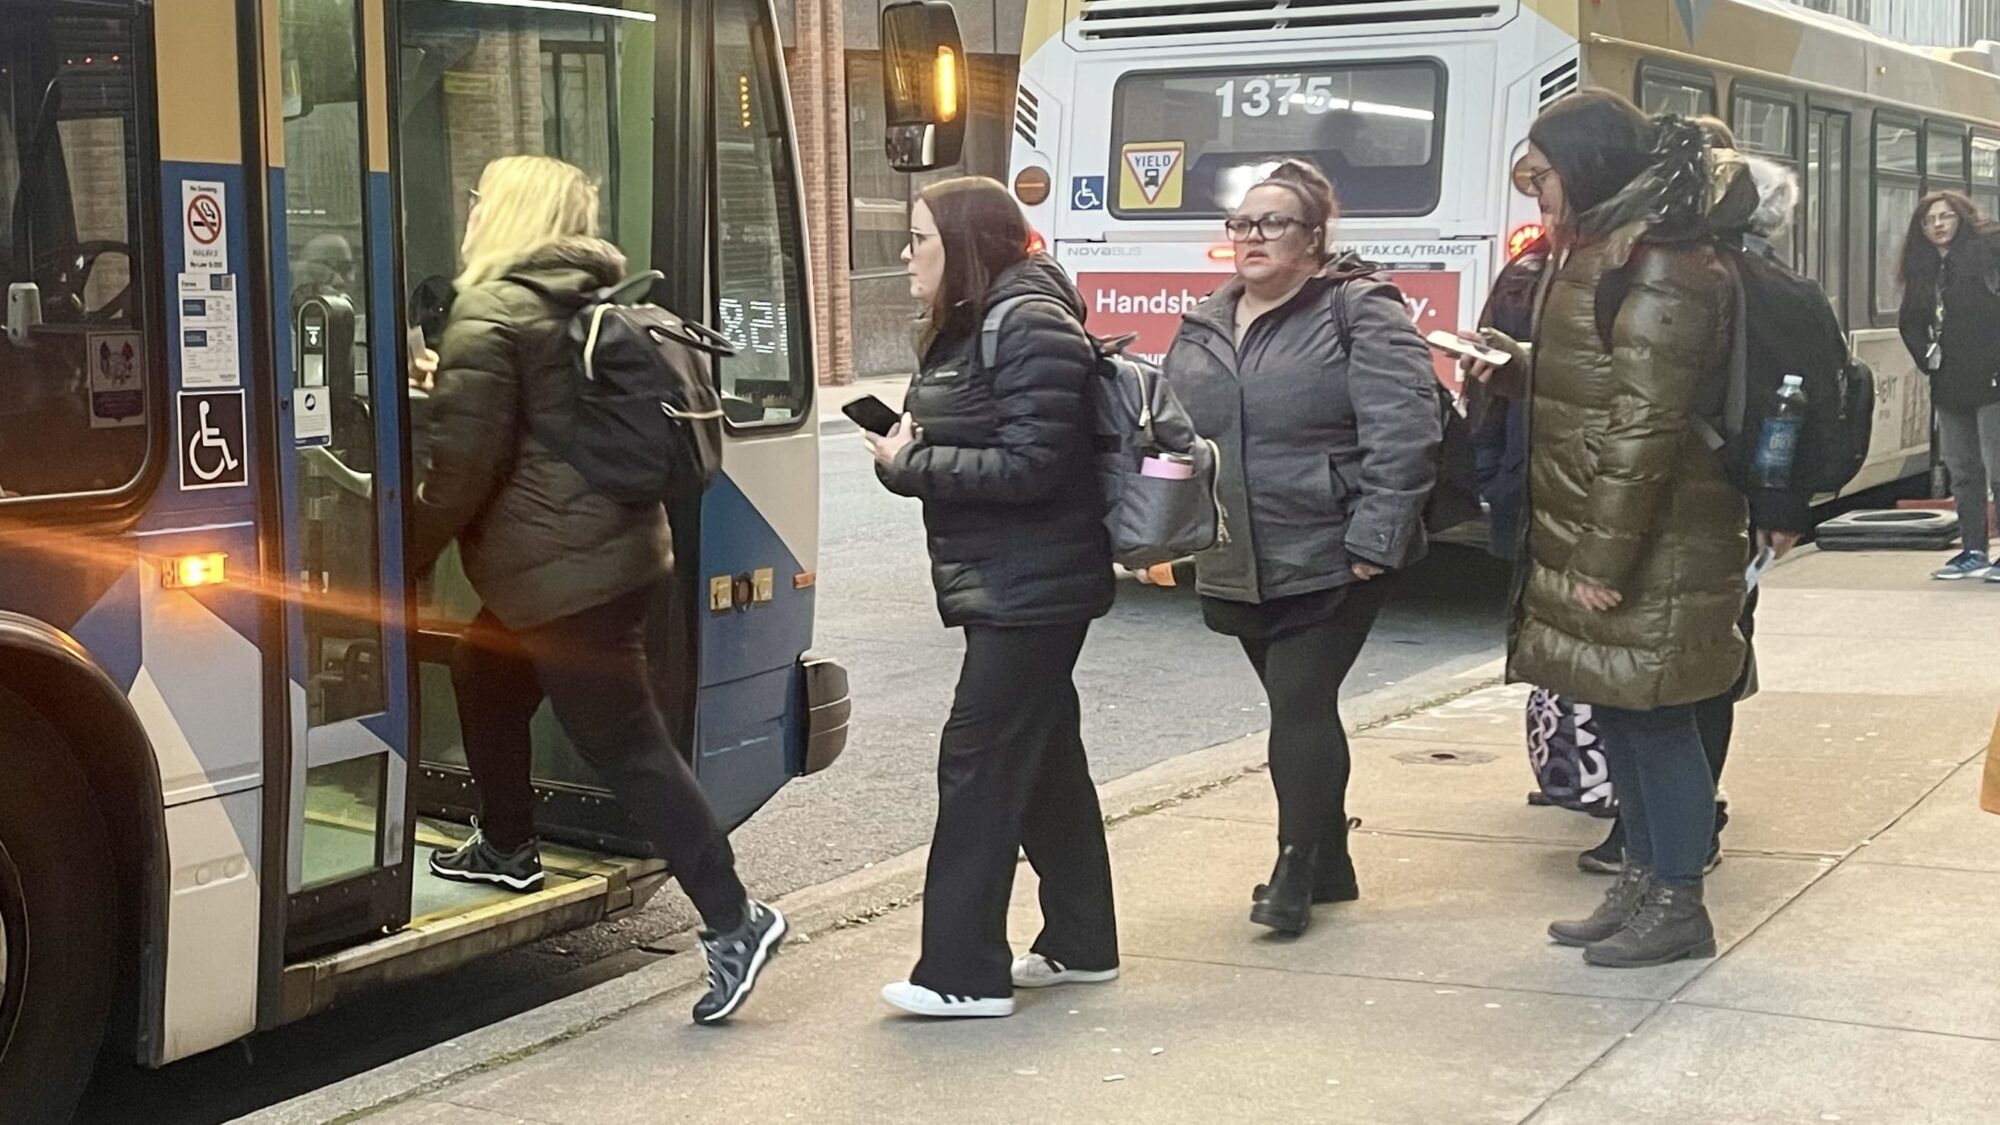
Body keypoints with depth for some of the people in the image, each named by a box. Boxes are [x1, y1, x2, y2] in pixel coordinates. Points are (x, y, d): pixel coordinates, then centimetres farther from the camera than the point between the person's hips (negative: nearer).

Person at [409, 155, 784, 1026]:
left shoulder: (493, 318, -13)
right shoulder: (600, 300, 12)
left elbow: (463, 465, -14)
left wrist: (411, 551, 2)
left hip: (559, 570, -9)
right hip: (617, 546, 9)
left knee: (626, 744, -8)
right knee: (485, 682, 27)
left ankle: (732, 920, -10)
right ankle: (507, 847, 43)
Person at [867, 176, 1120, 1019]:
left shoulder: (1031, 325, -16)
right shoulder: (965, 326, 14)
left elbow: (1029, 465, -23)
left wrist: (911, 464, -17)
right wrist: (904, 446, -5)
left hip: (1032, 590, -10)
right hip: (1000, 586, 10)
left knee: (980, 761, -9)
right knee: (1045, 758, 15)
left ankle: (963, 973, -4)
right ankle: (1081, 943, 26)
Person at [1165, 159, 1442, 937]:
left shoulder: (1360, 312, -8)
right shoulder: (1203, 328, 12)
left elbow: (1401, 432, -16)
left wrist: (1375, 539, -21)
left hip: (1330, 560, -7)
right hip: (1240, 569, 7)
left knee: (1301, 709, -8)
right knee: (1298, 710, 15)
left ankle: (1295, 873, 4)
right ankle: (1328, 867, 26)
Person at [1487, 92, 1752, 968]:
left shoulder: (1659, 269, -18)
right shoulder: (1607, 253, 13)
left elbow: (1644, 425, -22)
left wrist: (1606, 559, -21)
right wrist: (1512, 363, 11)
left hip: (1650, 547, -10)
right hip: (1596, 535, 10)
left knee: (1653, 717, 0)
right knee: (1619, 711, 16)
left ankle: (1678, 906, 12)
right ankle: (1642, 881, 28)